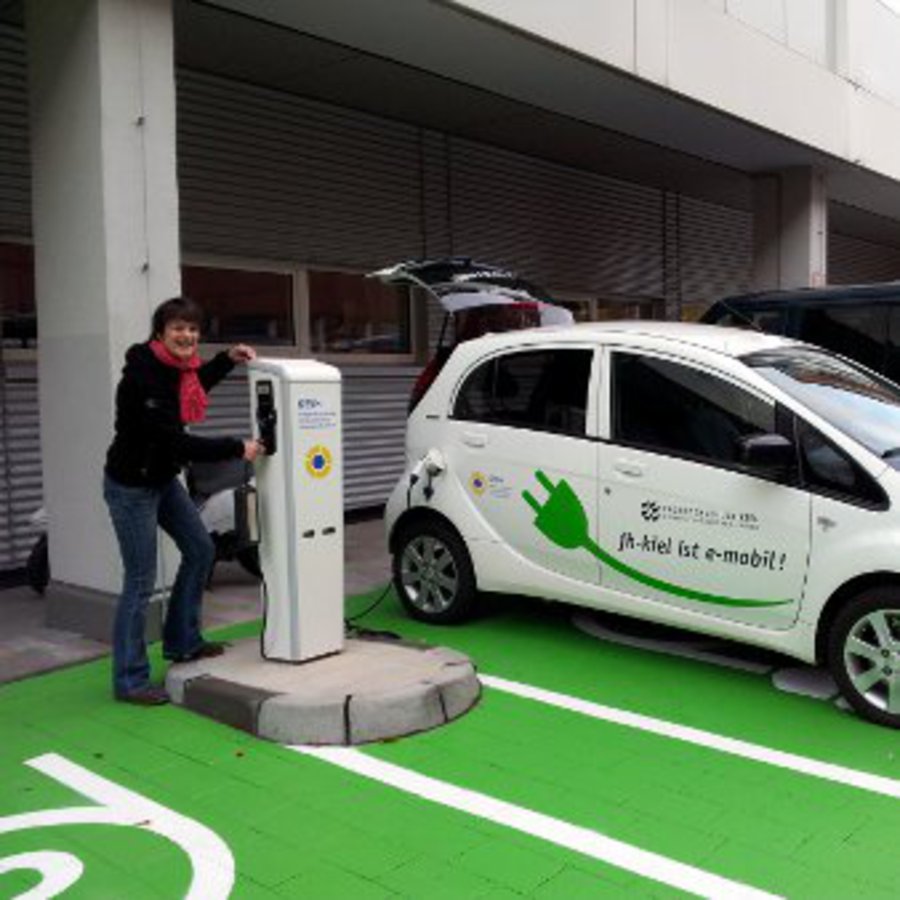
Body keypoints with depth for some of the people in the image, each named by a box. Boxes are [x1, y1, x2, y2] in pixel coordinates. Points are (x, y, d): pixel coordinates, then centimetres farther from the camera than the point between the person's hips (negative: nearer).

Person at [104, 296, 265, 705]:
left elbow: (193, 387, 23)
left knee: (200, 550, 14)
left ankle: (182, 642, 30)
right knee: (140, 582, -3)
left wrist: (228, 359, 8)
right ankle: (129, 680, 10)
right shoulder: (143, 377, -27)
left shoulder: (174, 365, -2)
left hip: (163, 480, 9)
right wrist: (237, 448, -24)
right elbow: (176, 442, -29)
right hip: (131, 486, -9)